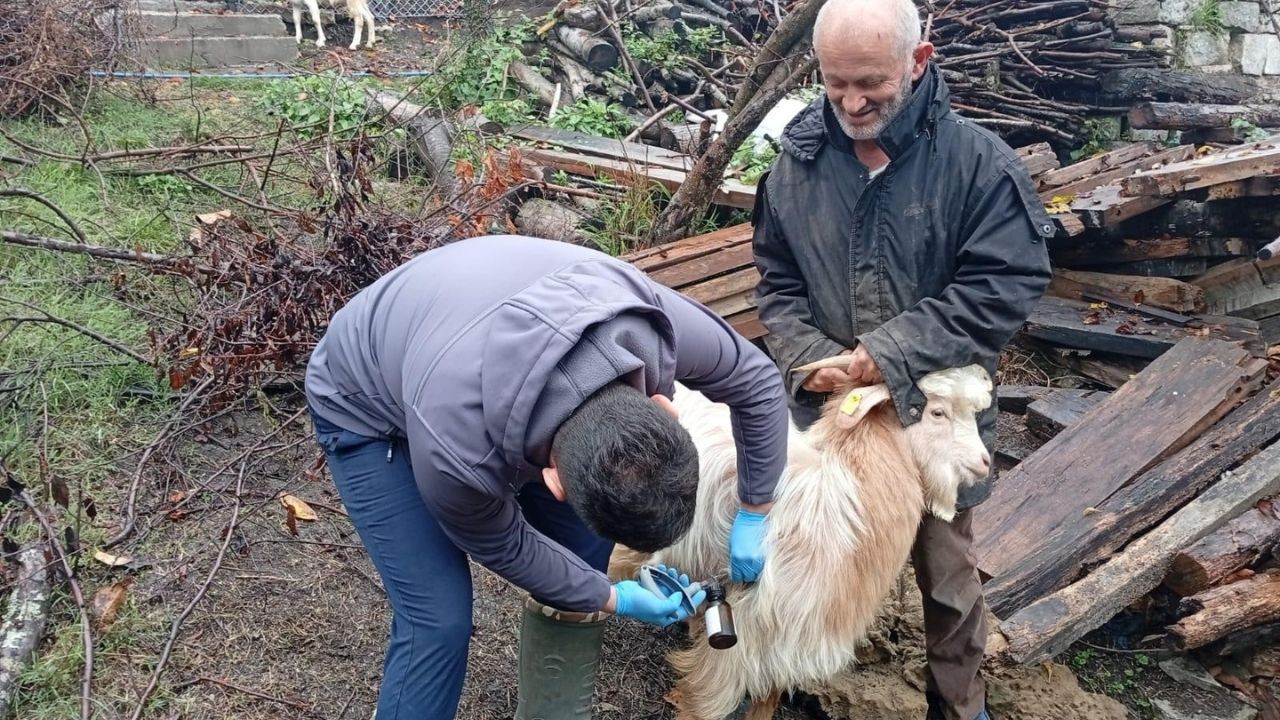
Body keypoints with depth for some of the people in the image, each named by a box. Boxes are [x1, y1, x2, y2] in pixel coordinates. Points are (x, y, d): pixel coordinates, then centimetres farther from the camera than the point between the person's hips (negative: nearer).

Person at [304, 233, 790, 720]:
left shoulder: (656, 324, -34)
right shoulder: (455, 452, -43)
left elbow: (759, 382, -11)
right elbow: (503, 547, -18)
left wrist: (753, 517, -5)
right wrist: (614, 599, -6)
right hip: (366, 408, -5)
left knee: (580, 558, 0)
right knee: (439, 619, -13)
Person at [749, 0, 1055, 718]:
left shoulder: (978, 161, -13)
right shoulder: (799, 161, -3)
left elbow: (1005, 284, -17)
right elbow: (777, 282, 5)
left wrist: (894, 352, -22)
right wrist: (809, 357, -13)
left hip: (933, 410, -2)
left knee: (947, 573, 15)